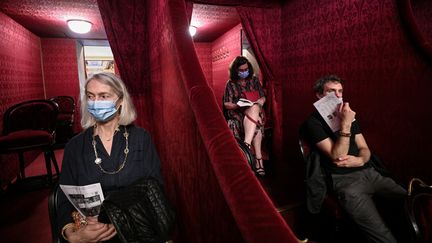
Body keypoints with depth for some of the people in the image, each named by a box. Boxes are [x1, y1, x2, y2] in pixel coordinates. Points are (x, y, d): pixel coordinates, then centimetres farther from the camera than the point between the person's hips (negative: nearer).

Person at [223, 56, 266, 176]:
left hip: (256, 110, 2)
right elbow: (227, 104, 2)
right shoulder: (231, 83, 6)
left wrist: (260, 102, -9)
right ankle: (258, 158, -42)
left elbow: (263, 97, 15)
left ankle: (246, 145, -47)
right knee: (255, 124, -37)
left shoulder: (254, 80, 13)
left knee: (254, 109, -38)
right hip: (237, 113, -2)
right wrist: (238, 105, -18)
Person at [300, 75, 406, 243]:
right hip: (345, 180, -7)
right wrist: (345, 125, -21)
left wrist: (360, 160, -7)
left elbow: (364, 149, 16)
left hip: (370, 172, 7)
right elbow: (337, 157, -13)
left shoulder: (347, 115, 19)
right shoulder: (313, 122, -5)